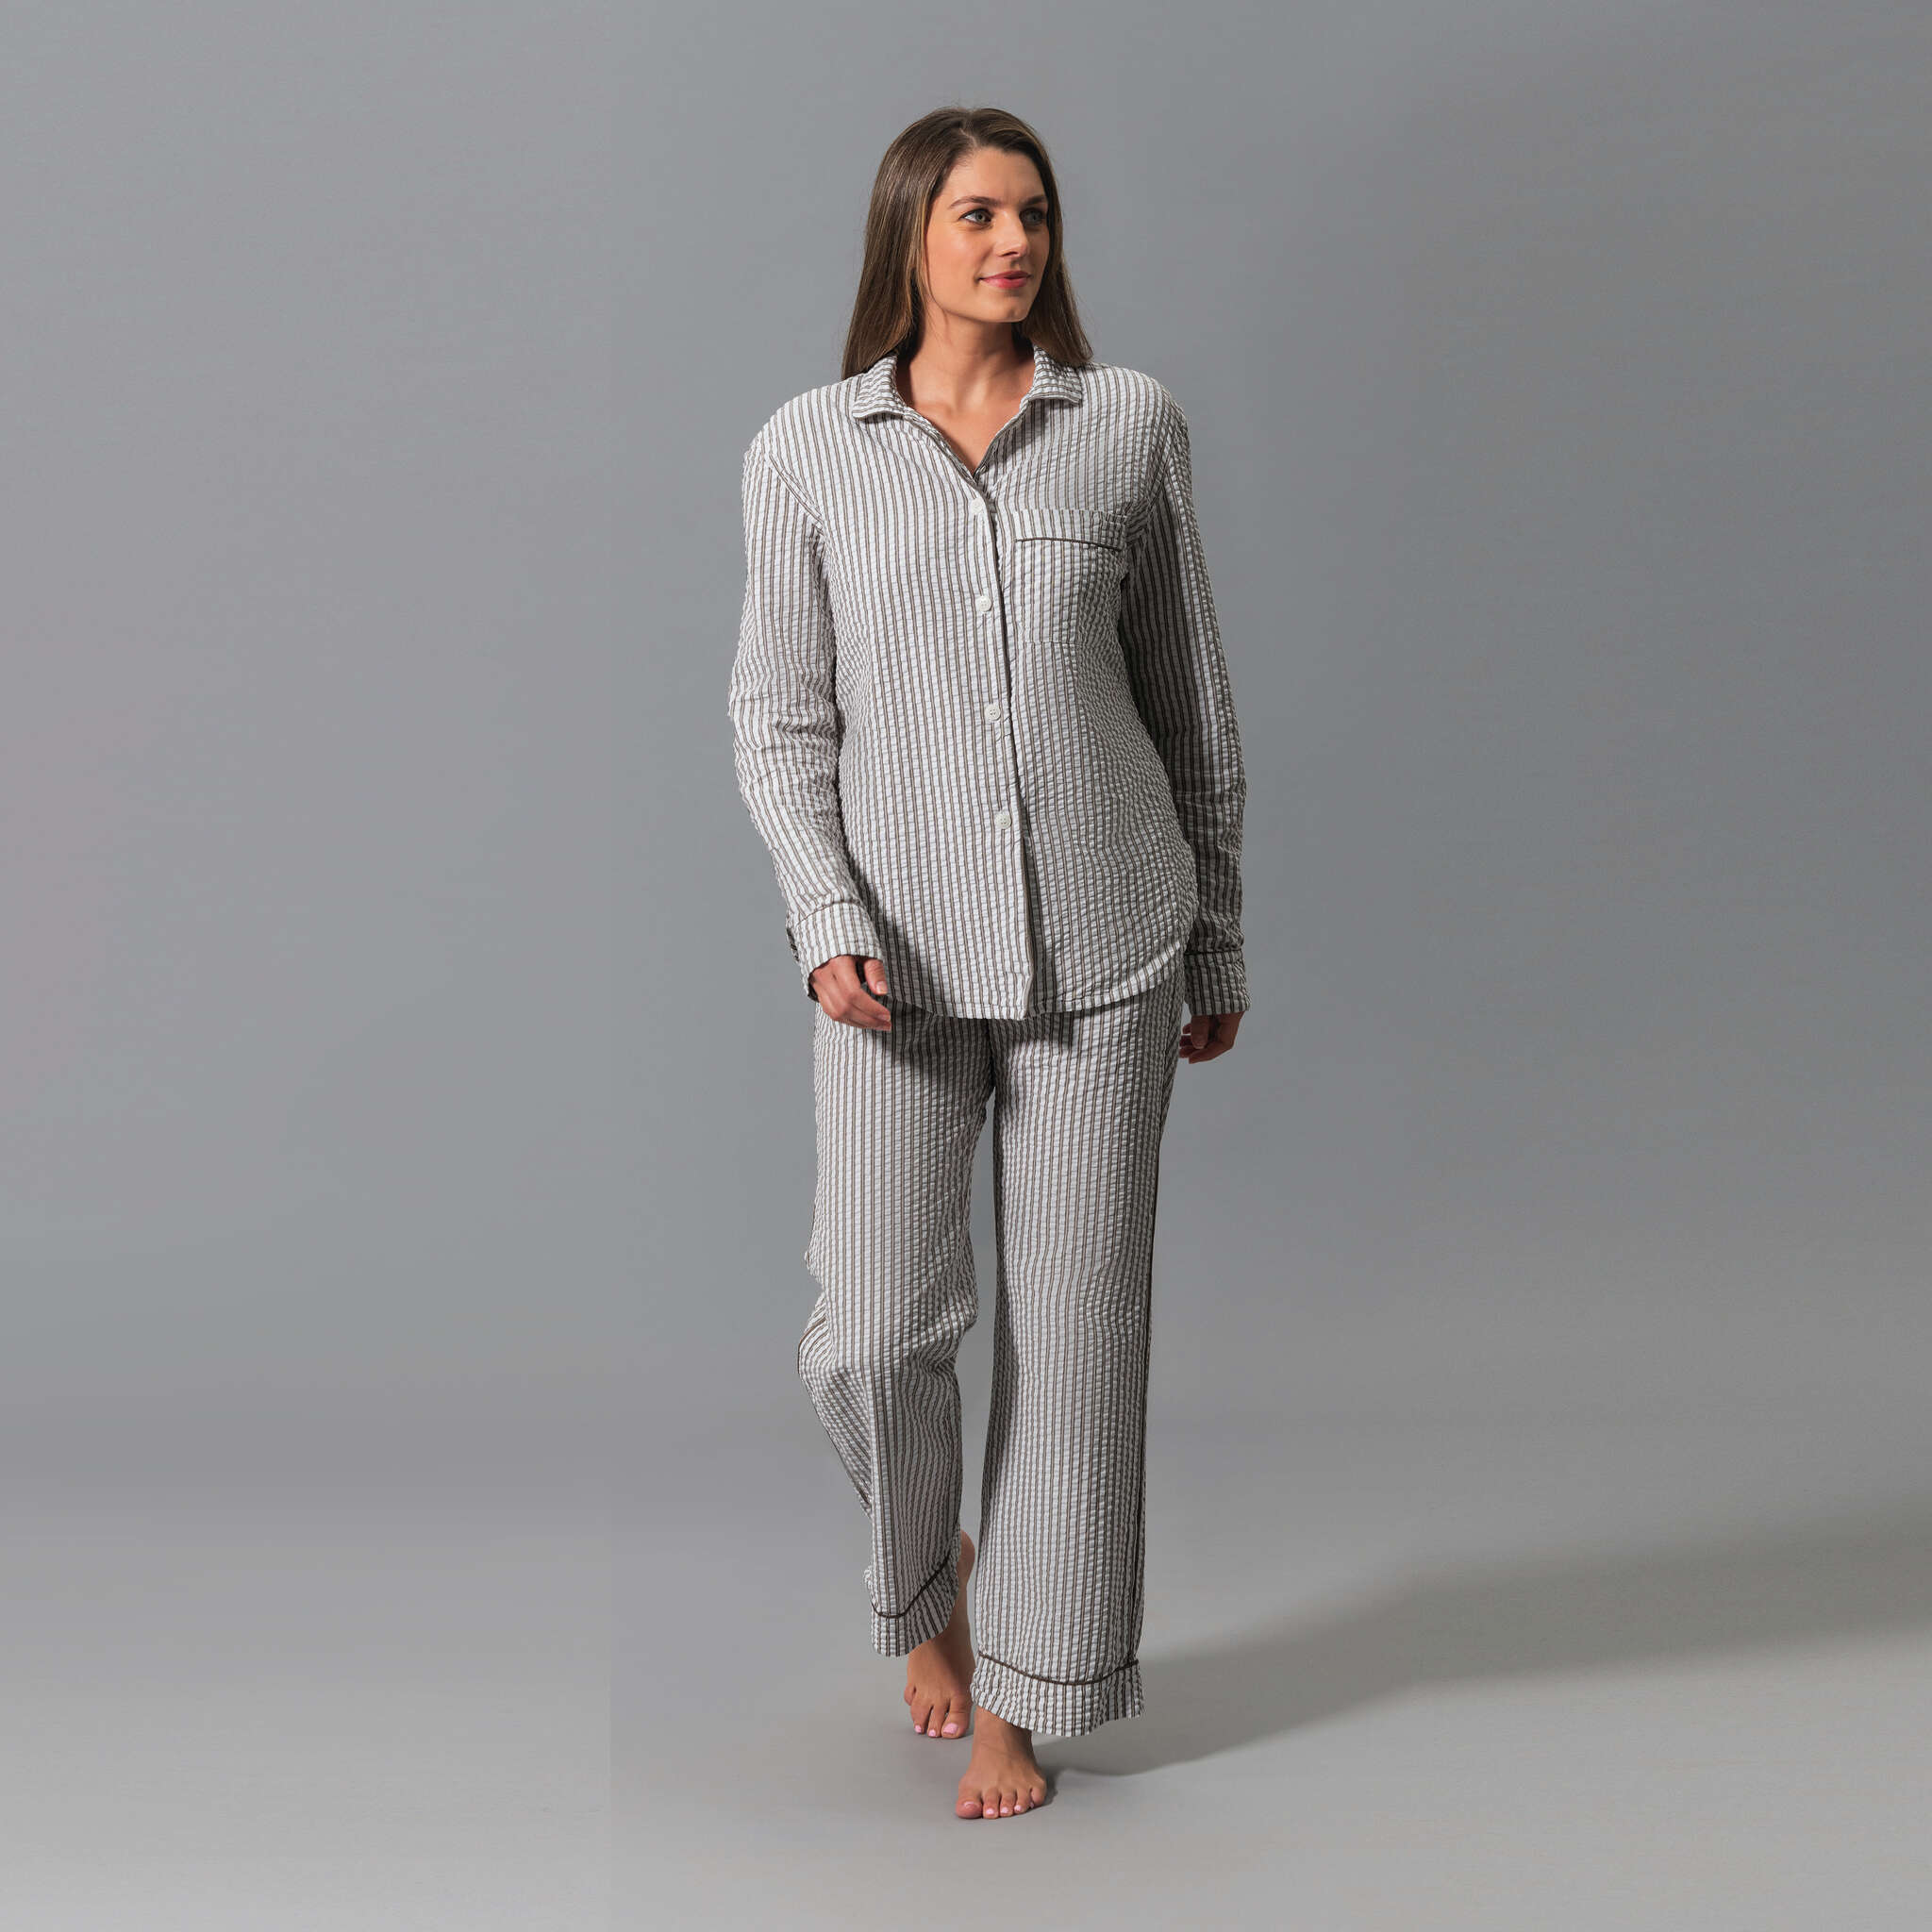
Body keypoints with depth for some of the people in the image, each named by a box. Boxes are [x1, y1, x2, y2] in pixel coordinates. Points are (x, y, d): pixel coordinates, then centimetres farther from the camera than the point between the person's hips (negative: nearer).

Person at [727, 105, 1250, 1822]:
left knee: (1075, 1323, 4)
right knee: (876, 1333, -5)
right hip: (905, 954, 0)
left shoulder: (1131, 422, 4)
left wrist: (1218, 950, 11)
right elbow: (780, 714, 4)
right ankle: (927, 1578, 29)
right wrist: (828, 925, -12)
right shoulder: (807, 450, 3)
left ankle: (1022, 1693, 22)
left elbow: (1191, 700, 9)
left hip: (1105, 942, 1)